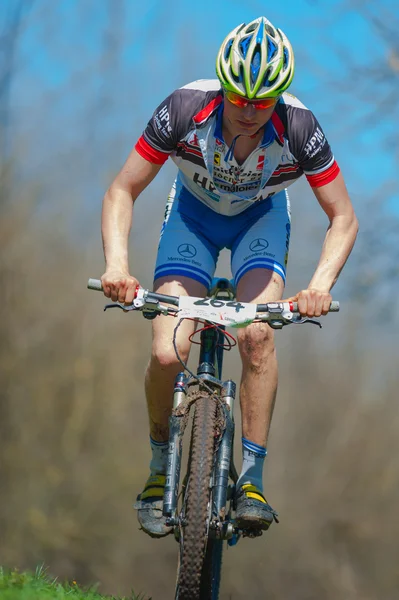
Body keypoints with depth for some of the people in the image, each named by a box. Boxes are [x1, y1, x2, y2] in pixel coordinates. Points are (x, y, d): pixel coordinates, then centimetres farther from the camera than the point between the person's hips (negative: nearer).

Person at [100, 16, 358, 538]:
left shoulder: (300, 129, -30)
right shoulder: (185, 110, -32)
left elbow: (343, 217, -19)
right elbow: (122, 192, -22)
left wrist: (321, 284, -36)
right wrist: (117, 263, -38)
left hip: (261, 216, 0)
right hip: (194, 211, 0)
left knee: (256, 334, -27)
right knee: (167, 353, -17)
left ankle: (252, 479, -16)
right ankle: (160, 469, 9)